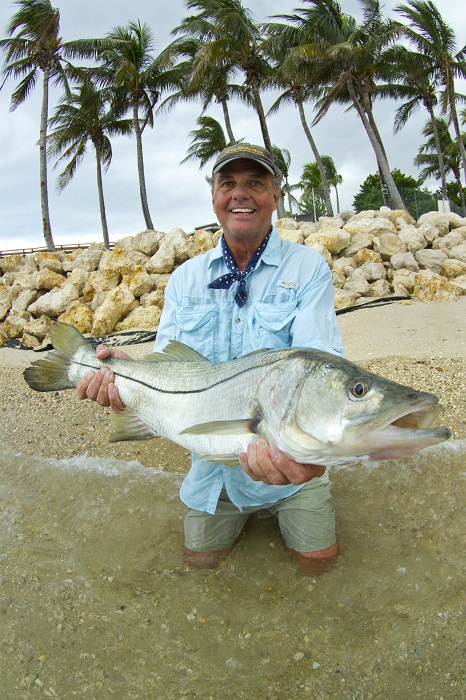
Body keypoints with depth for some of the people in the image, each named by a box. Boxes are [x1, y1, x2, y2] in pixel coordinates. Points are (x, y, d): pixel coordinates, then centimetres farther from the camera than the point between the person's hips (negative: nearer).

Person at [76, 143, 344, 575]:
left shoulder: (307, 268, -11)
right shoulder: (185, 278, 1)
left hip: (289, 456, -3)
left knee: (316, 562, 0)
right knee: (201, 558, 10)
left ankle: (282, 506, 31)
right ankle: (240, 512, 41)